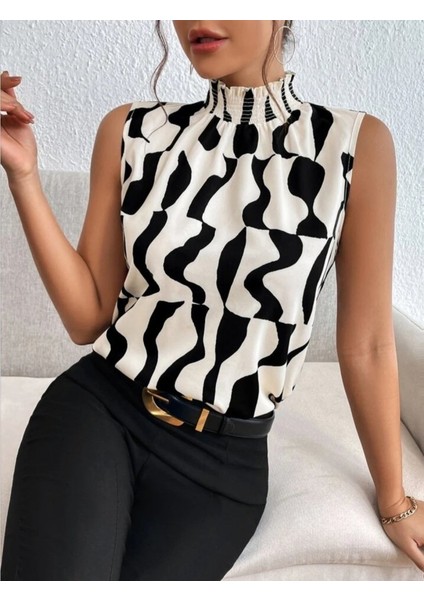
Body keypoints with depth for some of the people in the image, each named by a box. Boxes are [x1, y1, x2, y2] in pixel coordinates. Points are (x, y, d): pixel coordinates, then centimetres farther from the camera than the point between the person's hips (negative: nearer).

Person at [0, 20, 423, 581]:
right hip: (97, 408, 1)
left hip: (224, 459, 0)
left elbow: (366, 344, 0)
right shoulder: (132, 131, 0)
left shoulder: (357, 143, -6)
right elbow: (88, 318, 0)